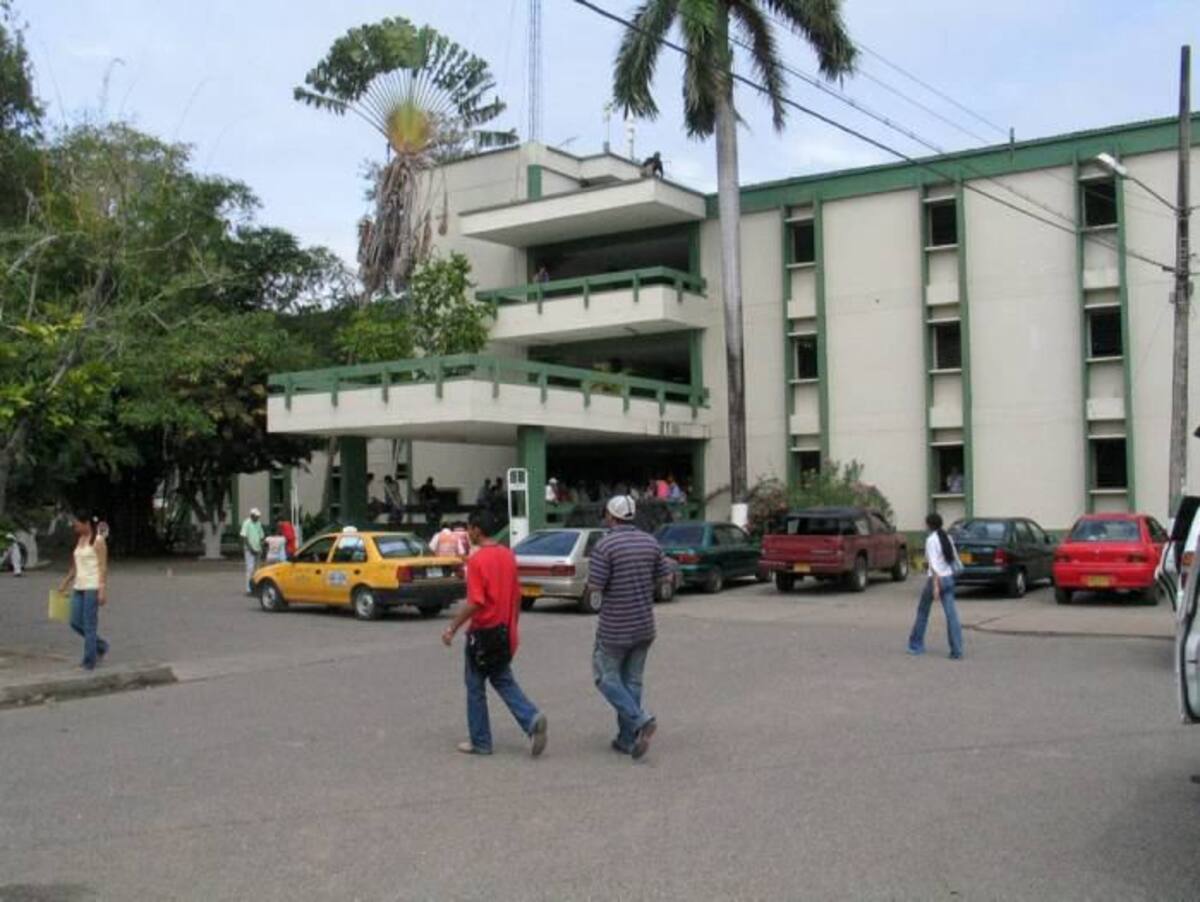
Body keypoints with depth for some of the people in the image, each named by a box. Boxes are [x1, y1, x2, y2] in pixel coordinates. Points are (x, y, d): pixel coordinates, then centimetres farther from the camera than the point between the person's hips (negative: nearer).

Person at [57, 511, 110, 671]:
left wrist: (103, 590, -18)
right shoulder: (79, 540, 14)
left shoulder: (98, 541, -9)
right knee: (76, 623, 8)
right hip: (79, 587, 8)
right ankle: (100, 646, 25)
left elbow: (103, 567, -13)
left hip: (93, 587, -8)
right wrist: (65, 583, 16)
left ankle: (89, 661, 4)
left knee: (89, 625, -4)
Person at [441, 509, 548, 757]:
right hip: (505, 632, 7)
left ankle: (480, 742, 17)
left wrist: (452, 629, -15)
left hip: (483, 632, -7)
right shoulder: (508, 555, 6)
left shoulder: (477, 559, -17)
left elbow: (474, 602, -23)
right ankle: (532, 719, -4)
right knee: (503, 681, 17)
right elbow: (517, 595, 12)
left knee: (475, 687, 9)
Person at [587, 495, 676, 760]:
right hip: (644, 625, 6)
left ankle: (640, 720, -10)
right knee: (632, 681, 14)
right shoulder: (650, 542, 3)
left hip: (615, 627, -6)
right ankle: (627, 739, 16)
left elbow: (594, 586, -16)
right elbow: (664, 576, 8)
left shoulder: (605, 545, -15)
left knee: (607, 677, 9)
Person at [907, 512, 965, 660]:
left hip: (936, 579, -5)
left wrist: (935, 586, -24)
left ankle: (916, 645, 24)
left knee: (923, 612, 13)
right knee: (951, 613, 0)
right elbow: (955, 559, 15)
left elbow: (933, 564, -19)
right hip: (949, 578, 5)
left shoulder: (931, 540, -12)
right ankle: (956, 650, -7)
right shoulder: (948, 538, 8)